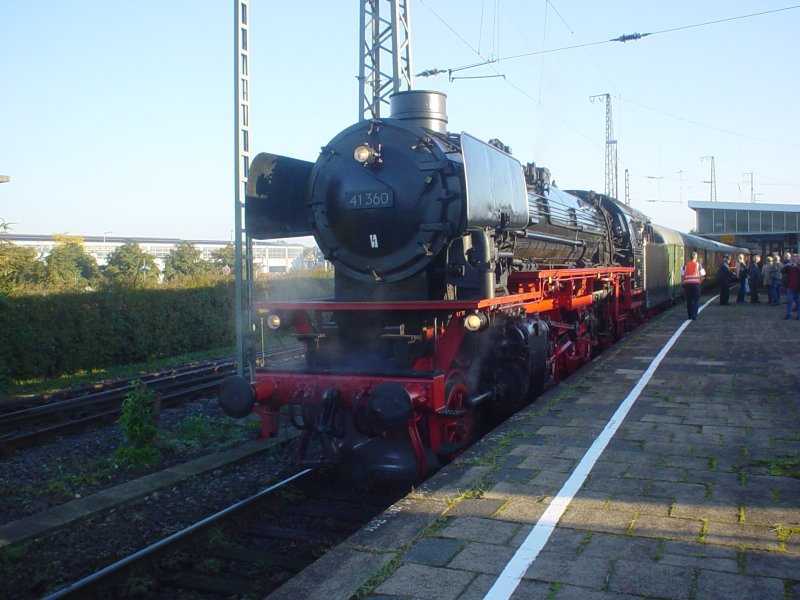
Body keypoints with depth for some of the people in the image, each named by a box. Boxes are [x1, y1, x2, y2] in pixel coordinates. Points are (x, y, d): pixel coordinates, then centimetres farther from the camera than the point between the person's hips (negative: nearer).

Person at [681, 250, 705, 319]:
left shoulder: (686, 265, 6)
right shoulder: (698, 265, 0)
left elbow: (682, 275, 2)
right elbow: (702, 275, -3)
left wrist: (683, 283, 11)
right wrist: (700, 282, 10)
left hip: (687, 284, 2)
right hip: (696, 284, -2)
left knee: (689, 300, 9)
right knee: (696, 300, 4)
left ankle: (690, 315, 13)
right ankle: (694, 314, -9)